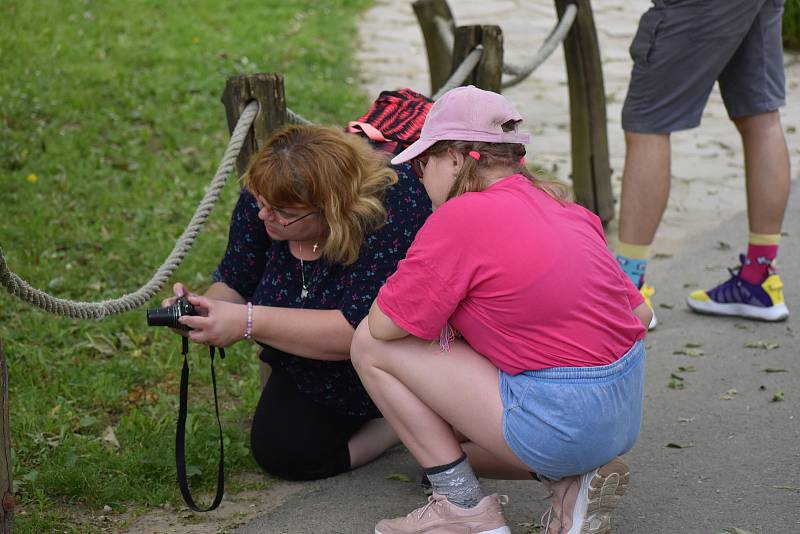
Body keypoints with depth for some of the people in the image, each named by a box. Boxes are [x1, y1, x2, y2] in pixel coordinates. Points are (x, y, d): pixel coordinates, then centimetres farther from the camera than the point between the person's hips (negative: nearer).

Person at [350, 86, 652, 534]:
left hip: (558, 423, -9)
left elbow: (383, 325, -9)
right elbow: (640, 314, 14)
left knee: (372, 346, 0)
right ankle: (571, 481, 10)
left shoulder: (461, 216, -12)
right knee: (435, 434, 26)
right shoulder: (565, 209, 10)